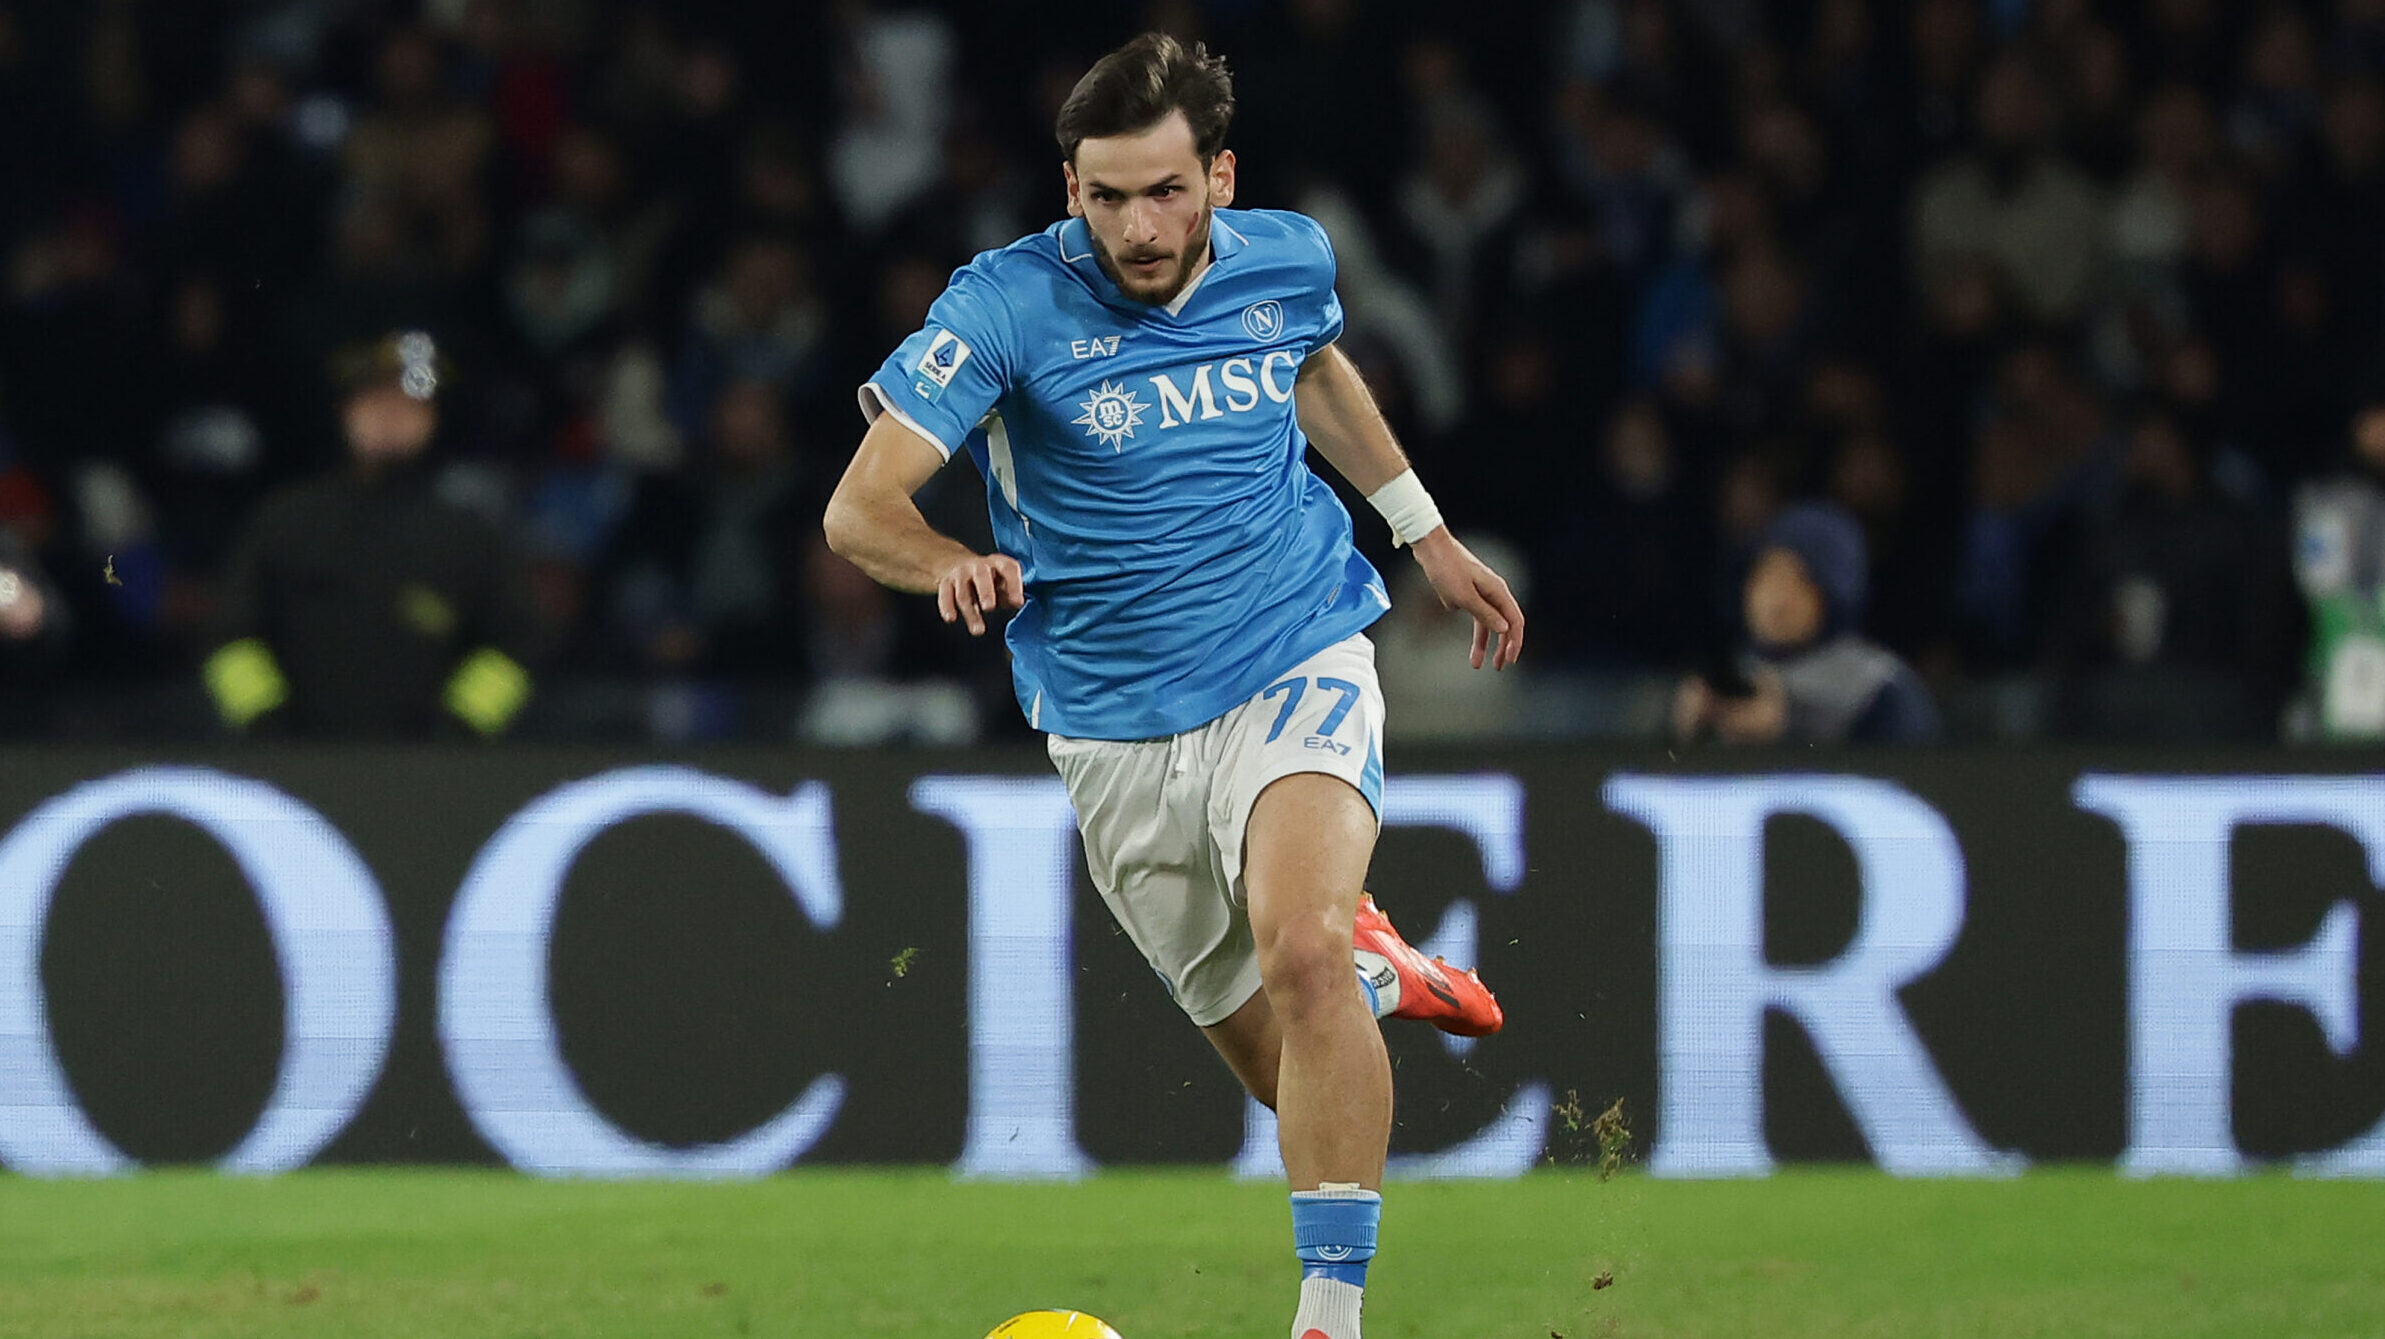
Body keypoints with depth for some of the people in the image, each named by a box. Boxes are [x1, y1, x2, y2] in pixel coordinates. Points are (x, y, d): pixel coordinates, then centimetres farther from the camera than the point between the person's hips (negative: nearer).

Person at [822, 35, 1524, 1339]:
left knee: (1300, 952, -28)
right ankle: (1377, 975, 46)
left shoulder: (1284, 259, -4)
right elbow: (860, 509, -19)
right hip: (1117, 730, 0)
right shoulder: (1008, 304, -15)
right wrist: (951, 563, -41)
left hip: (1298, 662, 0)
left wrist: (1424, 528, 26)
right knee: (1273, 1063, 8)